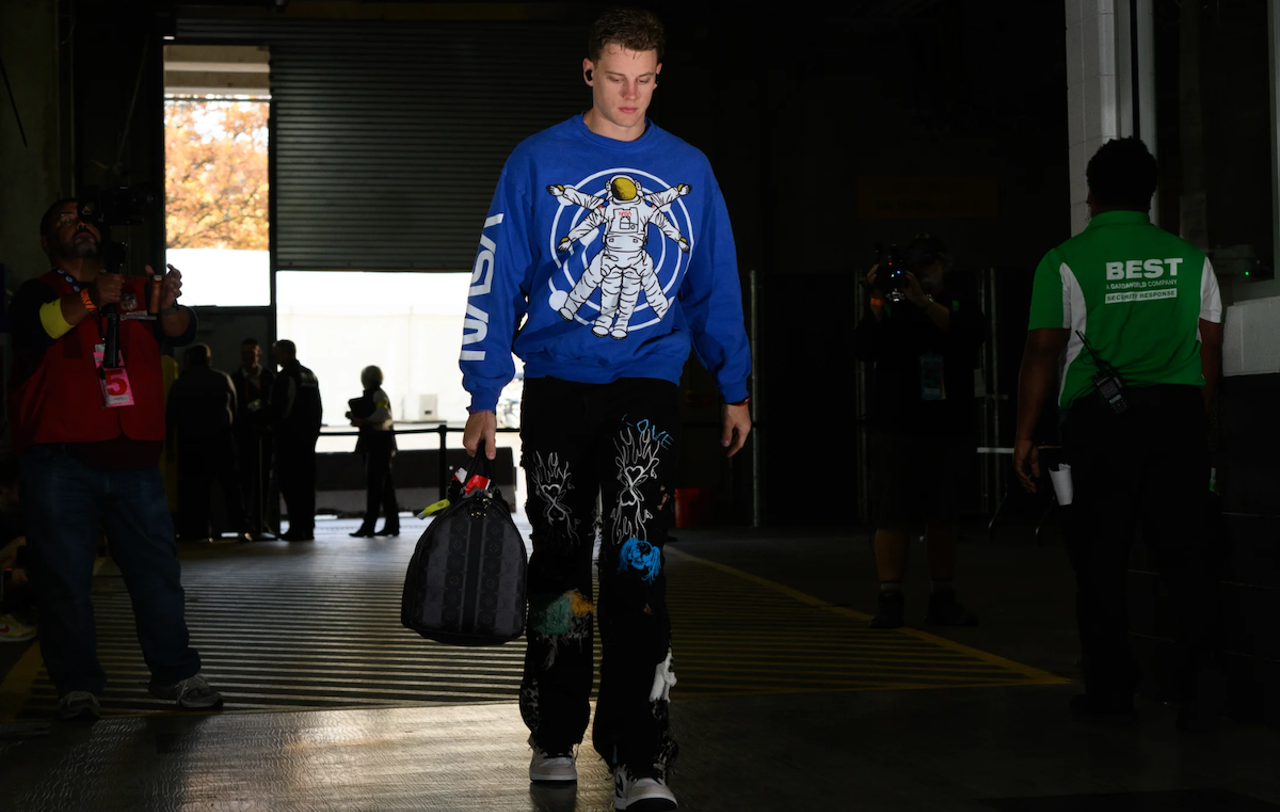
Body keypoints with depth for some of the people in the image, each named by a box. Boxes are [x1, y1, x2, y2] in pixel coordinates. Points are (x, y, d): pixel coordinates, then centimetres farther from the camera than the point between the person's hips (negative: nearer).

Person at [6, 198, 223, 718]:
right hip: (61, 463, -3)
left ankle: (175, 672, 13)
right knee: (64, 576, -2)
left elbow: (180, 334, -1)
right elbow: (30, 328, -17)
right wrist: (89, 302, -33)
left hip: (132, 459, 3)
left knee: (157, 566, 4)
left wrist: (169, 308, -24)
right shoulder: (39, 294, 5)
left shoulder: (137, 291, 15)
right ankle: (77, 684, 5)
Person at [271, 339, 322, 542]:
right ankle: (308, 528, 10)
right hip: (308, 437, 8)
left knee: (291, 483, -5)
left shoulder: (285, 377, -12)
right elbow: (318, 407, 14)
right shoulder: (310, 375, 13)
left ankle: (297, 528, -7)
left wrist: (273, 427, 1)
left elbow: (279, 409, -16)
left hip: (289, 437, -8)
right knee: (307, 483, 9)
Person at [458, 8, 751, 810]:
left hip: (649, 385, 0)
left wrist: (735, 388, 10)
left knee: (637, 553, -18)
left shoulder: (688, 170, 7)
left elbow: (718, 286, 13)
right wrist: (484, 397, -3)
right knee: (560, 562, 9)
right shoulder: (537, 163, 1)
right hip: (557, 383, 1)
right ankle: (555, 737, 24)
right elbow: (496, 283, 1)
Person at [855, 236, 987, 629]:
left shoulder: (961, 304, 11)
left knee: (942, 517, 6)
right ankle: (890, 599, -7)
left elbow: (972, 332, -12)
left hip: (949, 430, 1)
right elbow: (865, 349, -5)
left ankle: (942, 600, 12)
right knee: (892, 516, -7)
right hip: (896, 429, -1)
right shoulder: (891, 308, 9)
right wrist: (877, 305, -15)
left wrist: (924, 302, -19)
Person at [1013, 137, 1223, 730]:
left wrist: (1025, 436, 1)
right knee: (1184, 550, 3)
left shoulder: (1065, 262, 0)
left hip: (1100, 420, -2)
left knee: (1101, 559, 6)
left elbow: (1042, 352, -3)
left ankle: (1111, 688, 10)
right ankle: (1199, 663, -16)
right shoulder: (1189, 259, 9)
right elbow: (1211, 352, 10)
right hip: (1179, 415, 2)